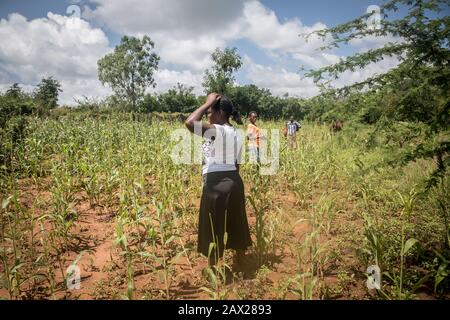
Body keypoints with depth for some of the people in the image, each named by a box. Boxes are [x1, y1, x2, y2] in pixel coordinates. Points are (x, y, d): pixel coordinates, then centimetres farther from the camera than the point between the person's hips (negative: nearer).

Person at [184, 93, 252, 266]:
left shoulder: (217, 130, -18)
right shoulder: (237, 135, 10)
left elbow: (189, 123, -30)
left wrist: (207, 103, -18)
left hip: (217, 184, -9)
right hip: (234, 182, 9)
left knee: (213, 230, 6)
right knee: (236, 226, 20)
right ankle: (240, 266, 35)